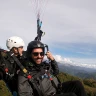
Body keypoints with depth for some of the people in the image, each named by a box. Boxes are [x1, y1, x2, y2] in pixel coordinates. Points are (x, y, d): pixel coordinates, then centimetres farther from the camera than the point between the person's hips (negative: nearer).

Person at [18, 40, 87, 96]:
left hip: (58, 90, 7)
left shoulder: (45, 65, 8)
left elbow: (56, 72, 25)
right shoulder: (25, 74, -12)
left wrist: (53, 60, 6)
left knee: (77, 84, -10)